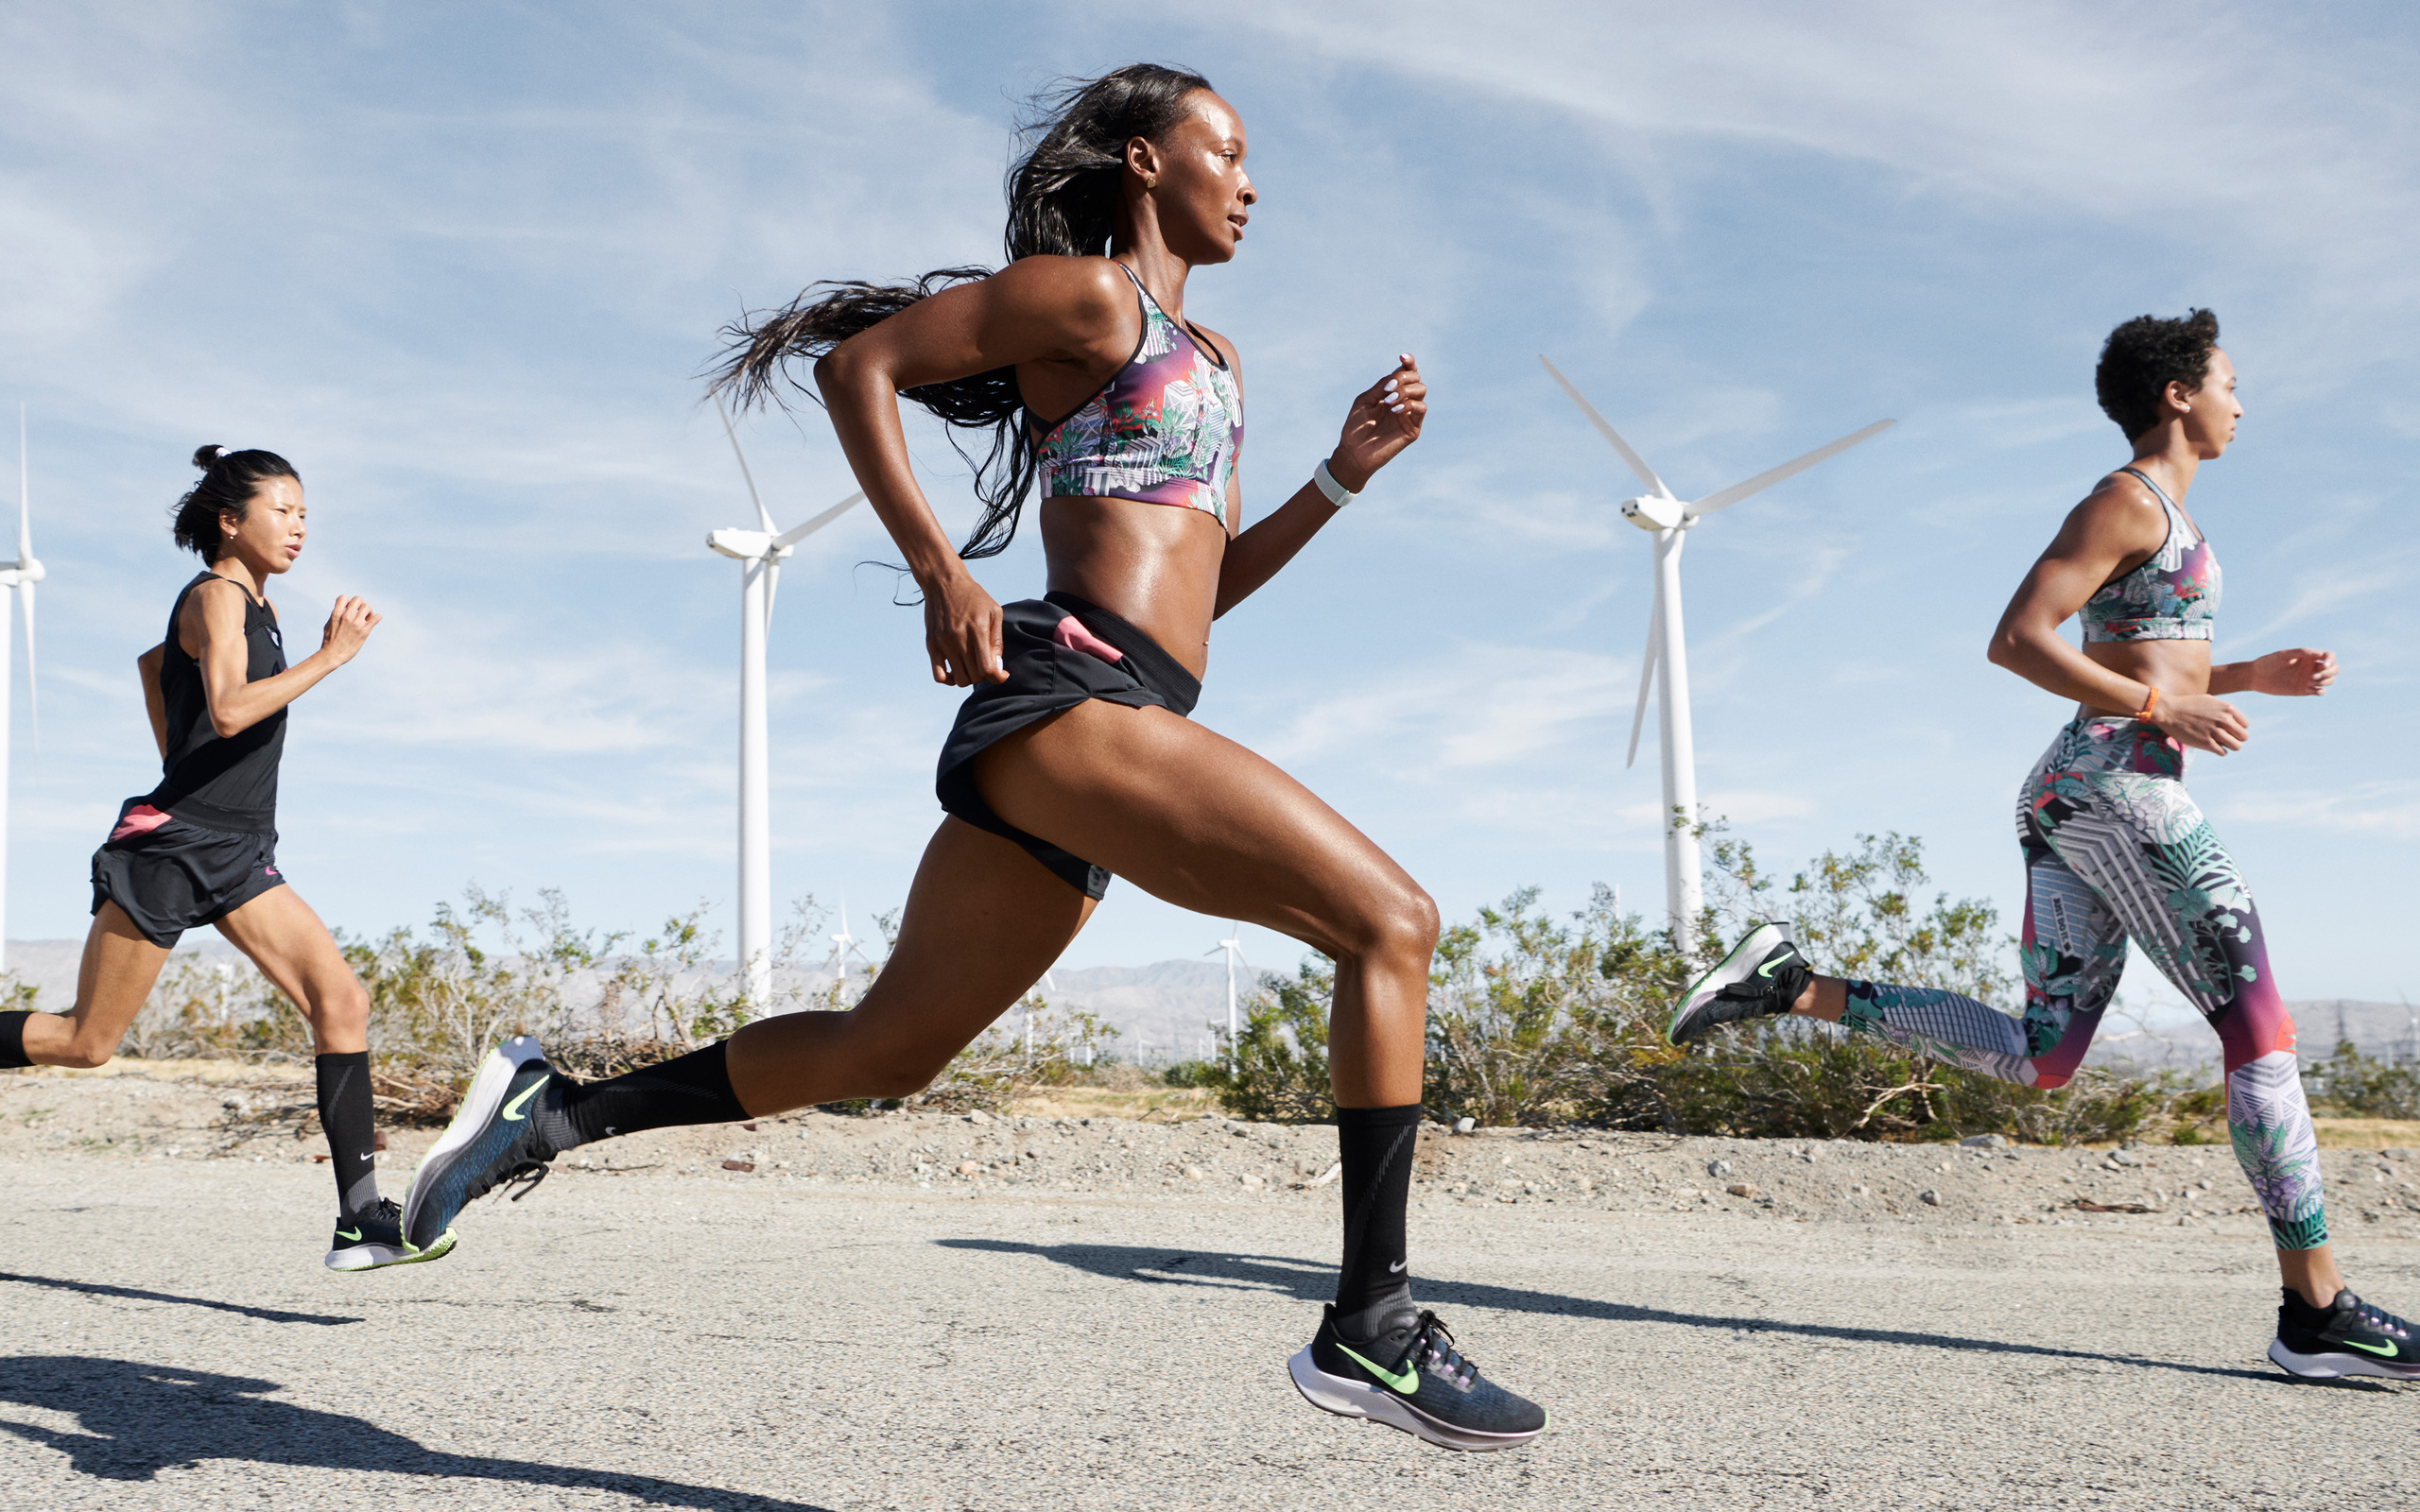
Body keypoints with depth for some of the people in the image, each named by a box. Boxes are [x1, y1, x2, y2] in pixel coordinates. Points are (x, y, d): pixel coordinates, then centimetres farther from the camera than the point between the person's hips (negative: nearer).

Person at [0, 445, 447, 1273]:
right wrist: (330, 655, -24)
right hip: (171, 848, -8)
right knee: (85, 1042, 0)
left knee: (341, 999, -8)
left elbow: (152, 662, 34)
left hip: (236, 856, 8)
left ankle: (362, 1222, -10)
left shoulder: (250, 601, 16)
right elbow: (229, 710, -27)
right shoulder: (216, 595, -10)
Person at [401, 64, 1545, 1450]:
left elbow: (1211, 581, 28)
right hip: (1069, 699, -9)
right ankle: (1372, 1325, -15)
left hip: (1073, 751, 9)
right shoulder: (1082, 291, 2)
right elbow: (861, 366, -2)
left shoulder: (1214, 359, 28)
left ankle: (554, 1107, 23)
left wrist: (1345, 474, 16)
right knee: (1391, 919, -15)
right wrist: (941, 572, -10)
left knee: (886, 1048, 14)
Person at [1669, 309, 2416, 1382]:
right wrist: (2164, 709, -17)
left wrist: (2254, 677, 20)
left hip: (2066, 803, 10)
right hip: (2120, 784, -10)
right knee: (2261, 1031, -5)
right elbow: (2016, 640, -15)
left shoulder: (2159, 518, 25)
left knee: (2040, 1059, 5)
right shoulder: (2128, 500, -5)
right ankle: (2316, 1311, -1)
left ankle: (1793, 987, 2)